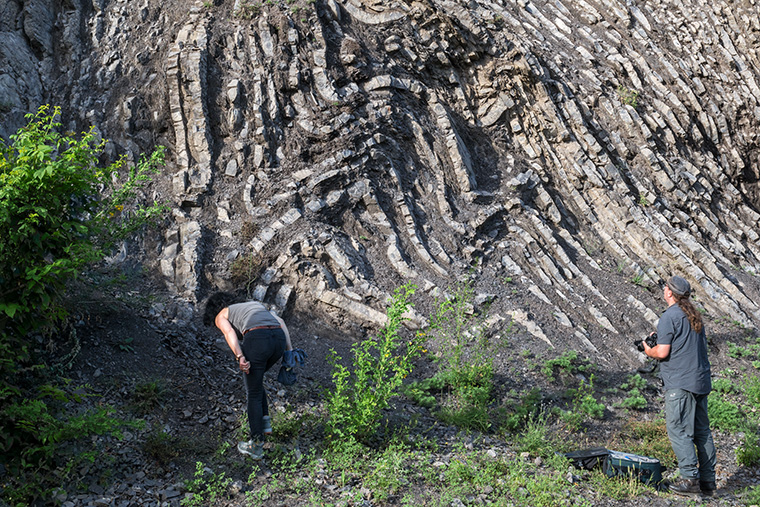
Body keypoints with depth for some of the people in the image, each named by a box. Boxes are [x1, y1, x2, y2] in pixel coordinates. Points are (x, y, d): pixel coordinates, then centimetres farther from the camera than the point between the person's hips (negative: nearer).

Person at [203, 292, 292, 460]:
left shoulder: (220, 316, 23)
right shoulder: (254, 304, 38)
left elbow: (229, 332, -1)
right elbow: (280, 321, 23)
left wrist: (239, 357, -13)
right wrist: (289, 350, 16)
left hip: (257, 339, -5)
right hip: (279, 338, 5)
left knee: (254, 394, 10)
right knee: (254, 376, 31)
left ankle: (256, 446, 16)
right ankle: (264, 421, 24)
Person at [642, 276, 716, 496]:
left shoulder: (669, 317, -12)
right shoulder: (694, 316, 15)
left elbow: (662, 352, -17)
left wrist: (649, 351, 5)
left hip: (680, 383, -9)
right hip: (701, 380, 9)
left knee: (678, 430, -4)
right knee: (702, 430, 11)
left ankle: (690, 479, -6)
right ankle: (707, 480, 16)